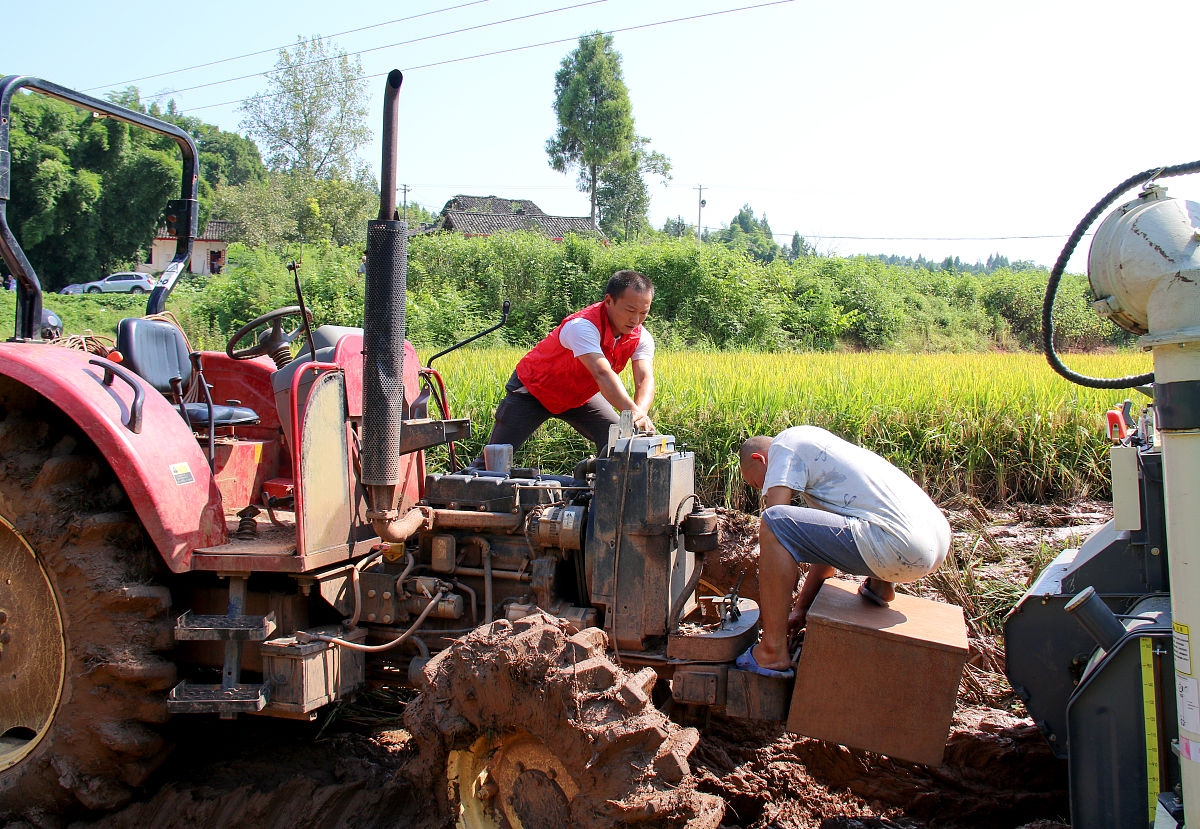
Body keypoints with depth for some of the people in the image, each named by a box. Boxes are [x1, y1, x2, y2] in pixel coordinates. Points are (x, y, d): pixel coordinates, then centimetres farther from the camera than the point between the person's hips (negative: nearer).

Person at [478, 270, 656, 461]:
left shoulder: (641, 337, -16)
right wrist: (632, 412, -60)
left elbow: (645, 379, -28)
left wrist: (641, 413, -50)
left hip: (579, 395, 5)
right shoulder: (582, 326, -35)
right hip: (532, 389, -5)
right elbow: (602, 374, -47)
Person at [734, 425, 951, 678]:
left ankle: (774, 652, -10)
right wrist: (801, 608, 29)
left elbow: (774, 524, -6)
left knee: (774, 523, -14)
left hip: (900, 547, -10)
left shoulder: (783, 444, 3)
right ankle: (881, 584, 19)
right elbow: (825, 545, 30)